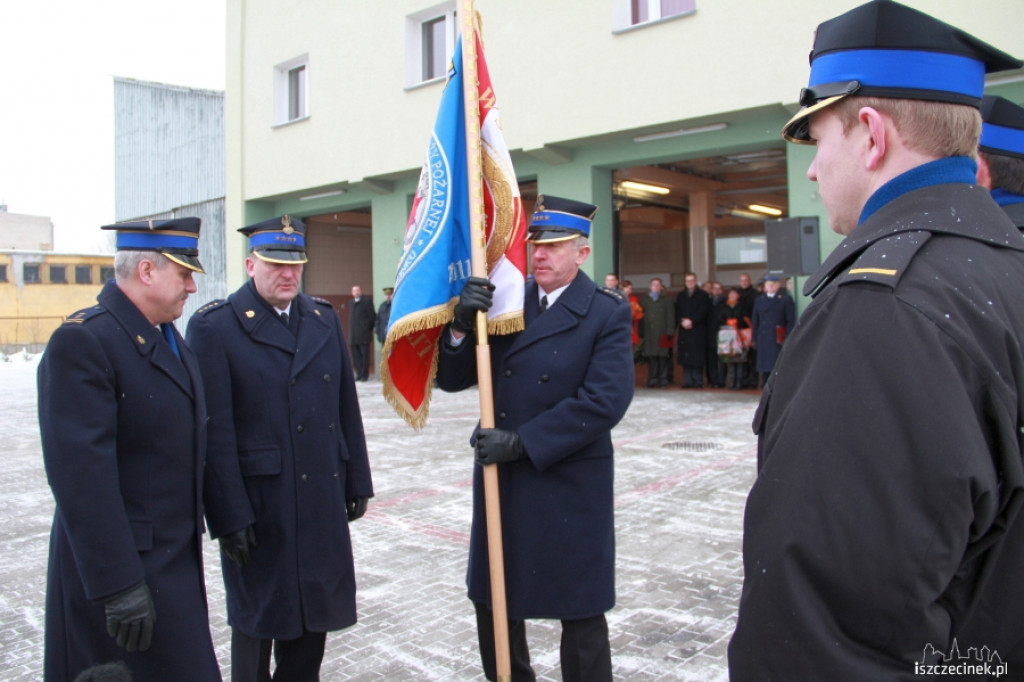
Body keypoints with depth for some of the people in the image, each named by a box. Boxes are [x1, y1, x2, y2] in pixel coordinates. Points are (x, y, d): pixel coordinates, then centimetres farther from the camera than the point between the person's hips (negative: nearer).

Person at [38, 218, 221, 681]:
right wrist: (118, 585, -25)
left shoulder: (167, 336, 10)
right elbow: (81, 474, -24)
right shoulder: (81, 343, -19)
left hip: (176, 559, 9)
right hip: (122, 569, -9)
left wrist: (192, 531, 17)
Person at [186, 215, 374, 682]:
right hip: (257, 505, -5)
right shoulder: (215, 326, -9)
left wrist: (357, 482, 9)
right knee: (257, 623, 12)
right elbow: (213, 431, -12)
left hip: (323, 500, 5)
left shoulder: (324, 319, 9)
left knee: (314, 613, 17)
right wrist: (229, 517, -14)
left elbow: (347, 407, 10)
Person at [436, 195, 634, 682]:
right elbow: (451, 379, 3)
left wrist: (522, 442, -21)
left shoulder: (607, 313, -8)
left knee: (580, 611, 9)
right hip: (499, 478, 5)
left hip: (569, 485, -5)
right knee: (492, 602, 17)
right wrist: (462, 324, -17)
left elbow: (604, 401, -19)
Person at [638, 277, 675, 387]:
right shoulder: (644, 300, 13)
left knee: (663, 357, -3)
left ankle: (663, 379, 4)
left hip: (662, 334, -1)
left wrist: (669, 332, -6)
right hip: (649, 335, 2)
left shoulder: (667, 300, 8)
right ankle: (652, 379, 5)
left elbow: (671, 317, 4)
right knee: (651, 357, -1)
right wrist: (641, 334, 5)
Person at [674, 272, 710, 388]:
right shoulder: (681, 296, 16)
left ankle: (698, 381, -2)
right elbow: (677, 312, 10)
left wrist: (692, 321, -13)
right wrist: (683, 321, -9)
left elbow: (703, 311, -4)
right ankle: (688, 381, 4)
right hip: (684, 330, 3)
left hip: (698, 330, -3)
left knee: (698, 357, -7)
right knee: (685, 357, 0)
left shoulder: (703, 295, 5)